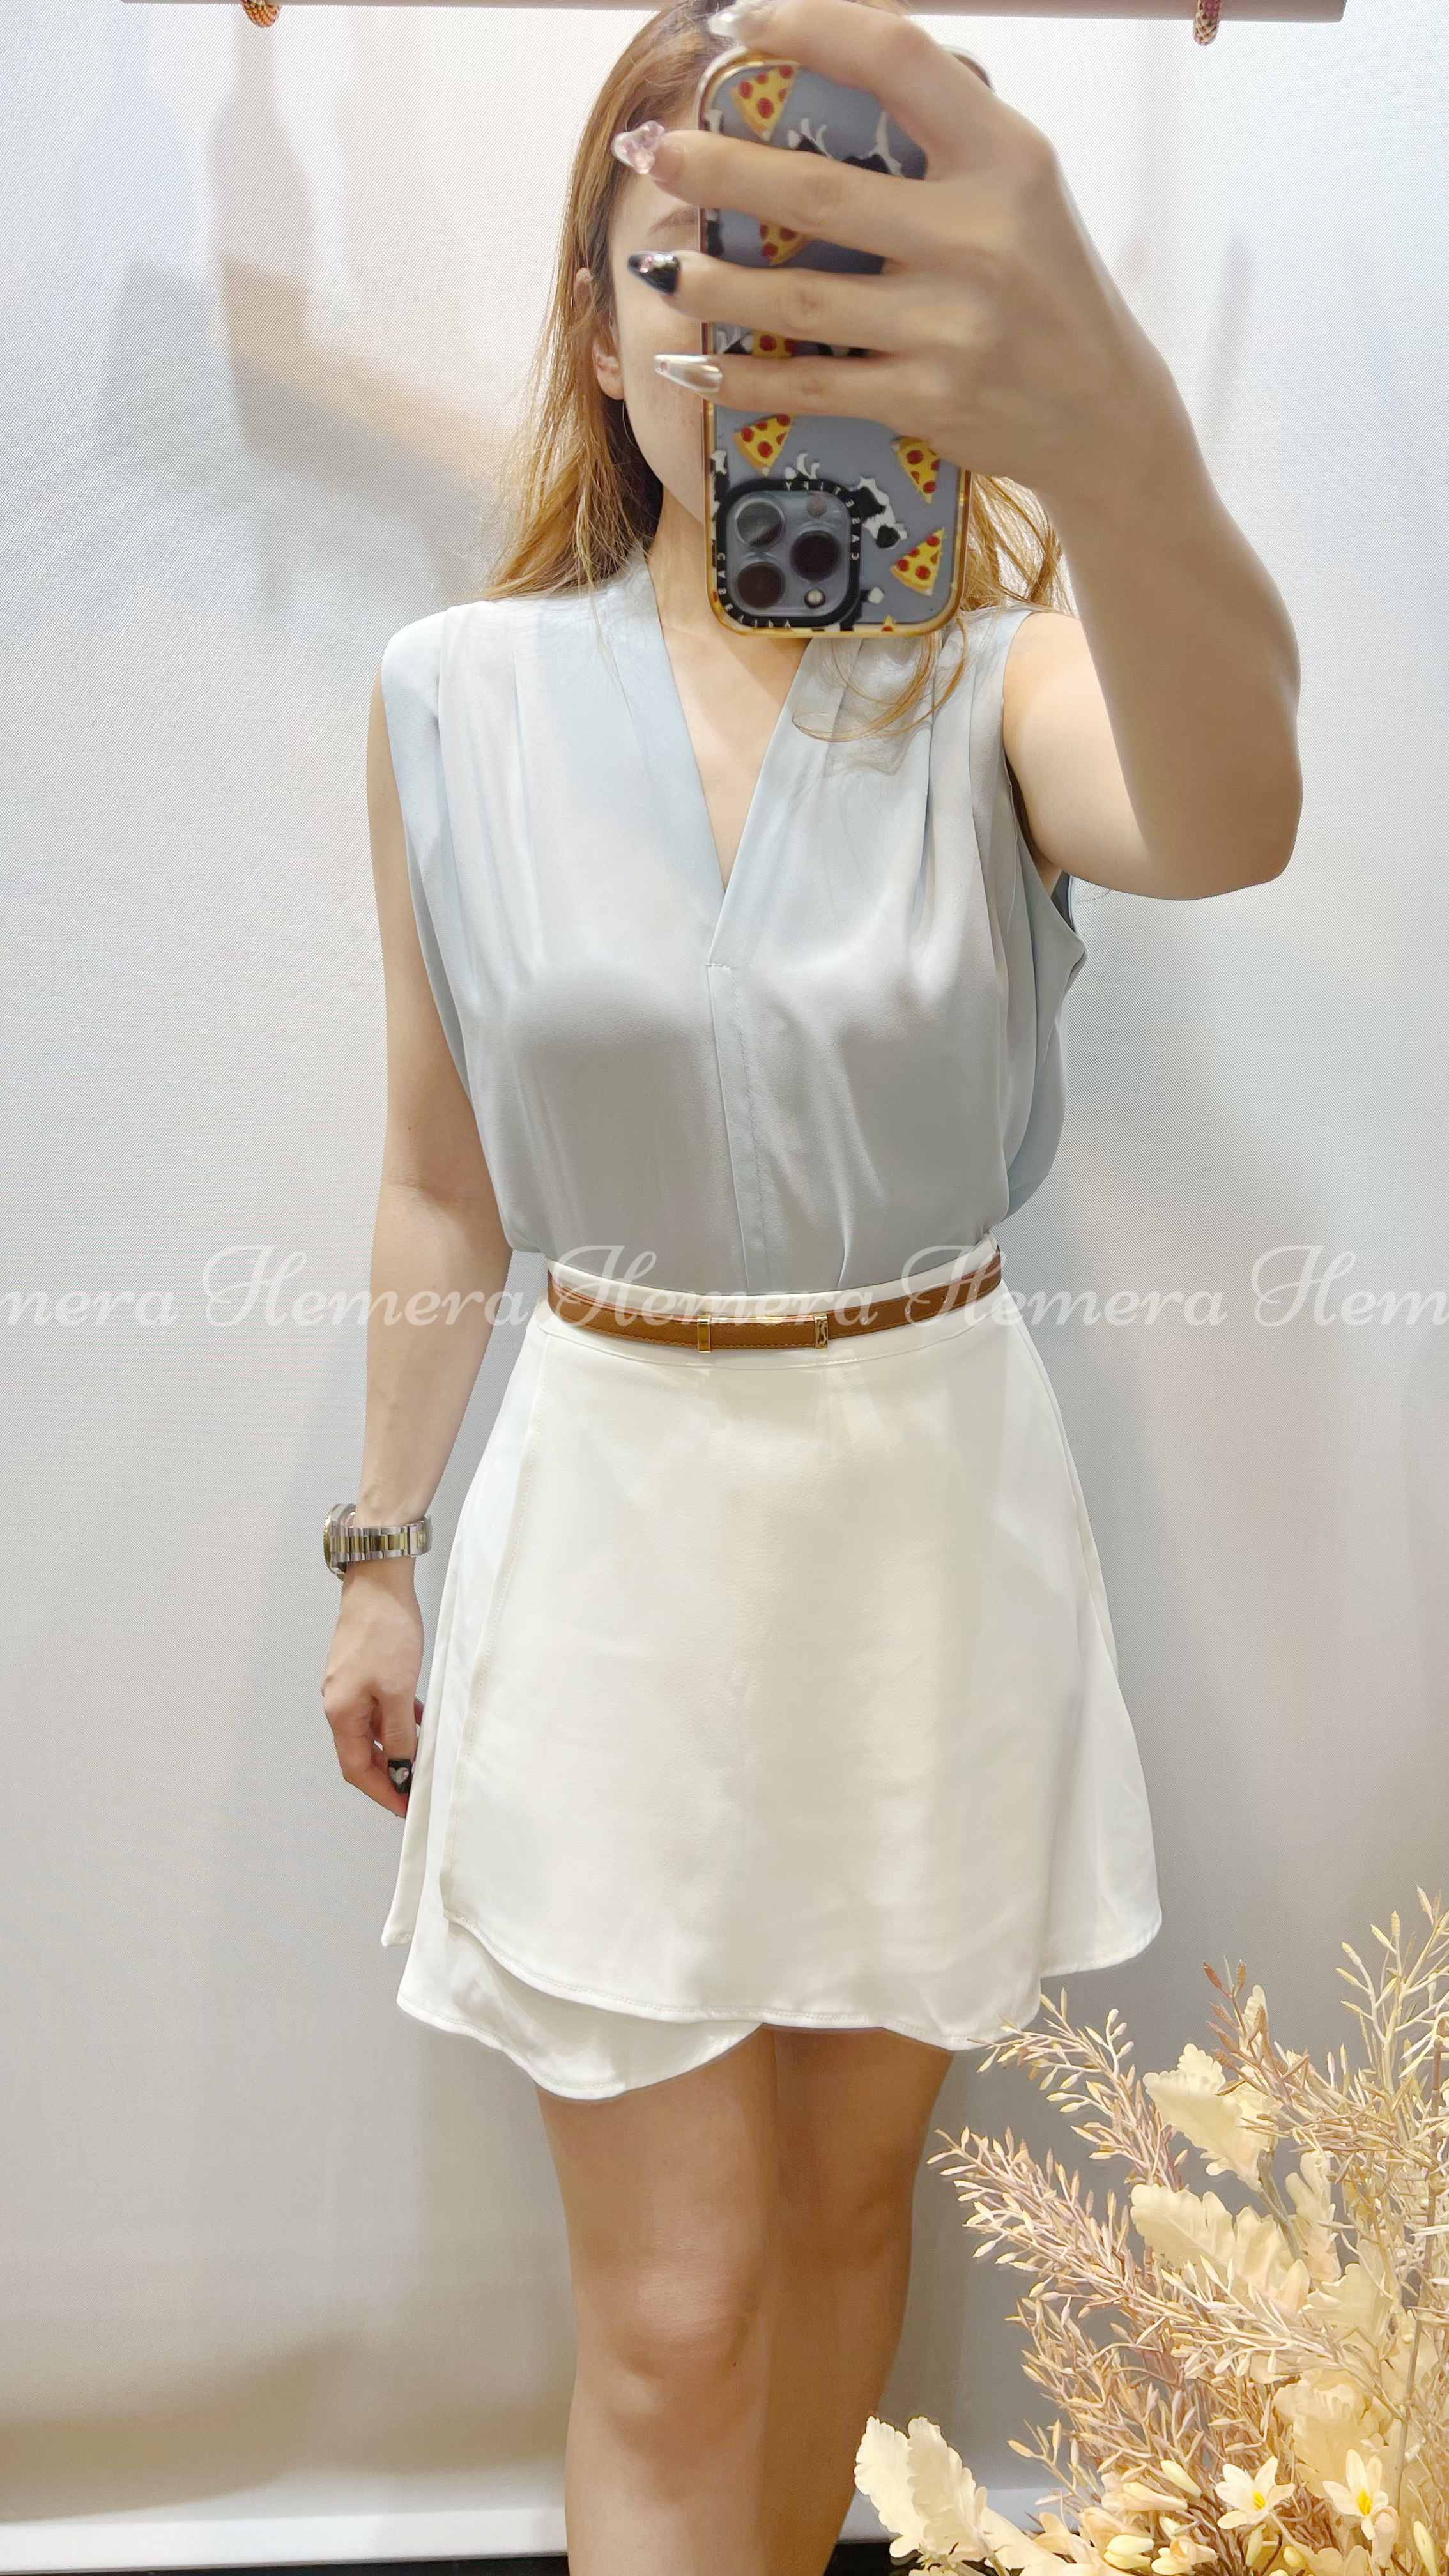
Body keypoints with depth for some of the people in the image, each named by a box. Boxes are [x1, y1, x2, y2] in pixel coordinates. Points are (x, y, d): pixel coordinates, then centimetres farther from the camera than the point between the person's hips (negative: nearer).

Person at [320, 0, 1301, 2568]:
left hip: (931, 1512, 1)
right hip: (623, 1514, 0)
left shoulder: (1002, 672, -8)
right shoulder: (461, 697, -4)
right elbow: (440, 1184, 4)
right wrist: (381, 1554, 8)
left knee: (850, 2191, 21)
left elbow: (1217, 817, -34)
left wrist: (1104, 419, -54)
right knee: (671, 2321, 6)